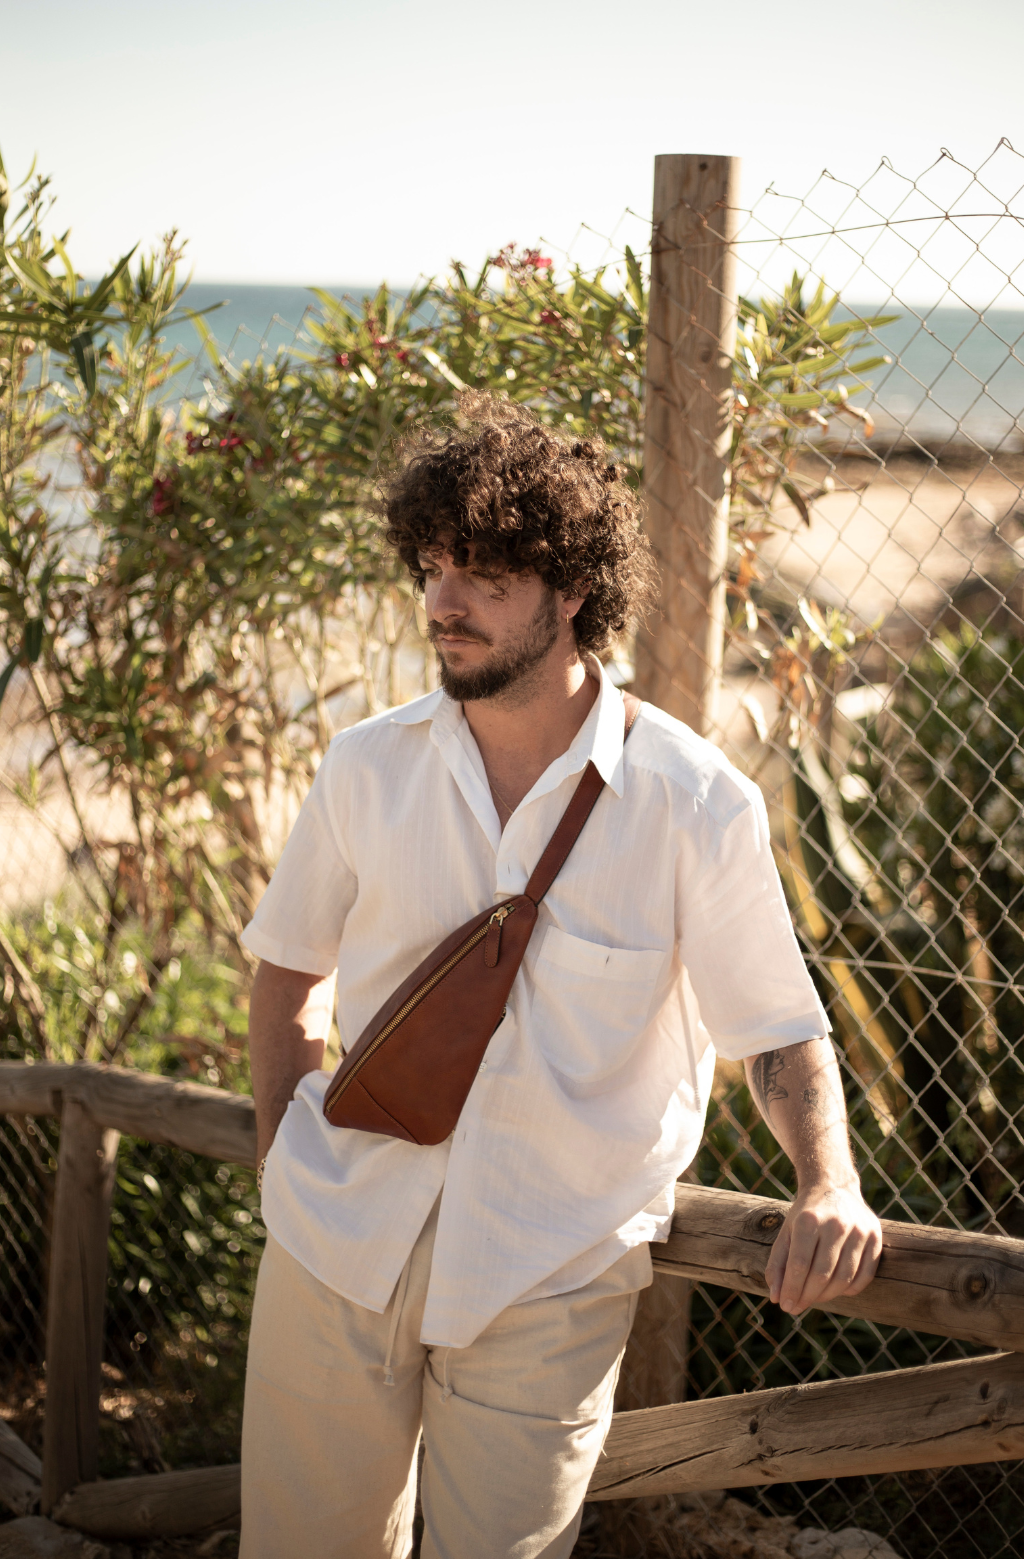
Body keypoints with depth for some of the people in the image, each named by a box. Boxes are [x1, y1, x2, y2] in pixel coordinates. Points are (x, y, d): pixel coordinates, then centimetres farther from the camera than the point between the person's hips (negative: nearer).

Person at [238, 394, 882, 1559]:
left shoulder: (695, 806, -12)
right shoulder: (367, 767, -3)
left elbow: (778, 1029, -4)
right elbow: (290, 967, 11)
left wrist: (828, 1184, -21)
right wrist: (283, 1159, 6)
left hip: (550, 1277, -3)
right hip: (338, 1239, 3)